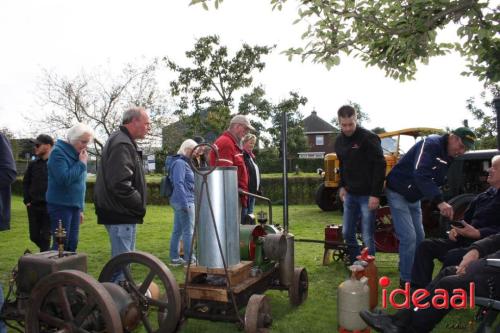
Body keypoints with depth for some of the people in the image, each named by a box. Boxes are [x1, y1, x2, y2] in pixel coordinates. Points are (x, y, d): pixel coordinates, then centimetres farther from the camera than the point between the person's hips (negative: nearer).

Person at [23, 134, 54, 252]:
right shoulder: (33, 164, 8)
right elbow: (25, 183, 13)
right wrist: (27, 200, 3)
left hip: (49, 207, -5)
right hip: (33, 207, 5)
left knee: (45, 237, 0)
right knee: (34, 236, 11)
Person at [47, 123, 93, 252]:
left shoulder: (77, 155, 11)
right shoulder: (58, 152, -11)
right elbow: (64, 179, -24)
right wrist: (82, 164, -16)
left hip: (75, 206, 7)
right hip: (60, 206, -7)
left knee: (72, 244, 10)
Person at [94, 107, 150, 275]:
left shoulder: (124, 141, 16)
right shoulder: (122, 144, -18)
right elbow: (121, 185, -27)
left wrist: (138, 203, 14)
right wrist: (140, 204, -14)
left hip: (123, 213, 11)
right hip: (121, 215, -11)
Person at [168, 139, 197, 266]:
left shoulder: (183, 162, 18)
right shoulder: (180, 163, -12)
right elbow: (178, 183, -20)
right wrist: (185, 203, -22)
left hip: (178, 202, 10)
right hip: (185, 201, -10)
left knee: (177, 230, 12)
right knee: (188, 231, -4)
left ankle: (174, 258, 18)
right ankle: (189, 259, 2)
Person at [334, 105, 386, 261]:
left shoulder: (368, 137, -14)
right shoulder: (339, 140, 7)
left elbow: (380, 166, -16)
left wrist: (375, 194, -19)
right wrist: (342, 186, 10)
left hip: (367, 195, -7)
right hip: (350, 194, 7)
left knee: (367, 237, -2)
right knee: (347, 233, 12)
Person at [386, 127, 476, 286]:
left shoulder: (449, 157, 5)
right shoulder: (431, 143, -23)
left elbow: (437, 180, 9)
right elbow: (420, 174, -37)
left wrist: (445, 205, -7)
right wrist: (440, 201, -43)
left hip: (413, 197, 9)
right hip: (398, 193, -9)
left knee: (419, 237, 12)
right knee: (409, 237, -12)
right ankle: (407, 281, 1)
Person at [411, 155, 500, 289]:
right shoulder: (483, 196, 19)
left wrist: (478, 233, -30)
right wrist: (455, 229, 7)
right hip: (465, 240, 8)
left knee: (453, 256, -34)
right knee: (426, 246, -6)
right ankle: (419, 289, -14)